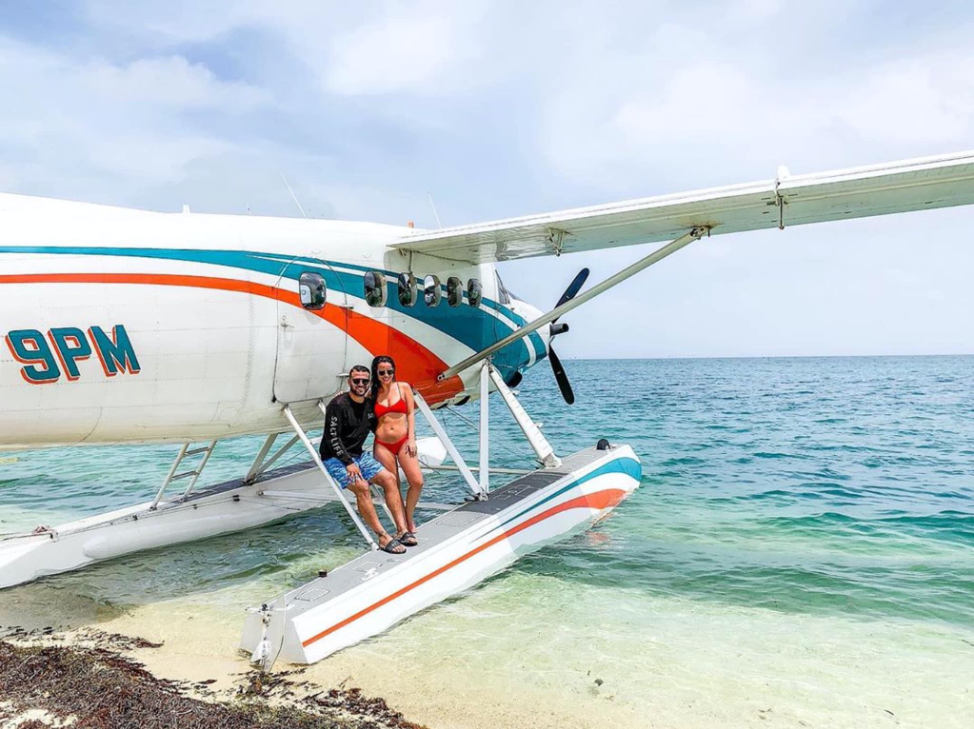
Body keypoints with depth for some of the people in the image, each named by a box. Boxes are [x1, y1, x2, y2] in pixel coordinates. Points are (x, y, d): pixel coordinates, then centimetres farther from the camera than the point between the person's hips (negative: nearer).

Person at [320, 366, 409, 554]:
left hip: (358, 455, 7)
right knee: (361, 486, -30)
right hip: (335, 458, -7)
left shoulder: (370, 405, 7)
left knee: (390, 479, -13)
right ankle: (383, 537, -25)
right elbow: (332, 437, -17)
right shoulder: (338, 404, -14)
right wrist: (348, 462, -23)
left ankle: (402, 529, -15)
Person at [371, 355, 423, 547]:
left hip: (403, 441, 0)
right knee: (392, 487, 2)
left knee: (417, 482, -10)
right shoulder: (373, 393, 7)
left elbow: (411, 413, 3)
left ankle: (408, 518, 14)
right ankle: (404, 528, 11)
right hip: (382, 445, 1)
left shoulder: (403, 387, 4)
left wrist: (411, 439, -4)